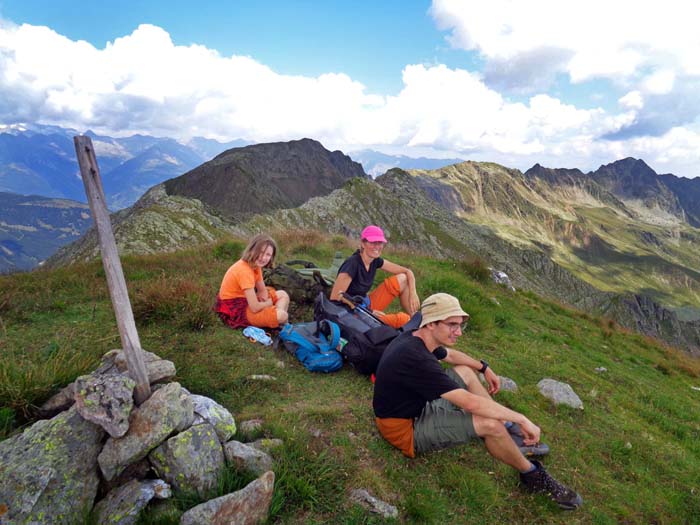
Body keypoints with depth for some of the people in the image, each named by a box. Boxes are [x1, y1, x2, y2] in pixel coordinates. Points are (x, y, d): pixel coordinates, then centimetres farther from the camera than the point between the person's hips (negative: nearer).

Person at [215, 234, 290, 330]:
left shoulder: (255, 264, -1)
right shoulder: (244, 271, -29)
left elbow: (263, 291, 9)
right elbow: (255, 308, -29)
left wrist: (265, 302, -13)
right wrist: (269, 303, -9)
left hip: (244, 301, 10)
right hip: (234, 311, -10)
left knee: (283, 295, 10)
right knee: (281, 315, -25)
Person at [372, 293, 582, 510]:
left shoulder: (417, 339, -3)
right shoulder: (415, 358, -33)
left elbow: (450, 355, 22)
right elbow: (470, 403, -31)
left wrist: (485, 368, 23)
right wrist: (522, 419, -22)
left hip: (419, 406, 10)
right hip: (408, 429, -10)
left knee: (466, 371, 15)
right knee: (490, 424, -21)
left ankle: (510, 431, 16)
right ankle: (531, 474, 8)